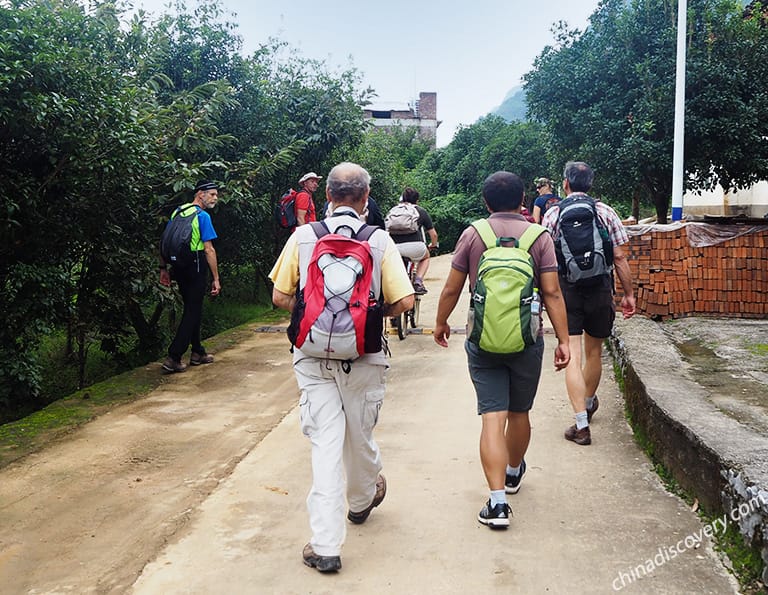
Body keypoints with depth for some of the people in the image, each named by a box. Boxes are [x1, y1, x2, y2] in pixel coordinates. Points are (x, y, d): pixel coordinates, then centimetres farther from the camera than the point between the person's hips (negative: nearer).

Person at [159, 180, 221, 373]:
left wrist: (163, 268, 15)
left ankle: (198, 353, 27)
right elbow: (209, 250, -15)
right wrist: (216, 279, -13)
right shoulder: (202, 216, -12)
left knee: (192, 310, 18)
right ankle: (173, 358, -8)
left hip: (179, 268, 8)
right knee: (192, 312, -2)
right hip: (196, 268, -8)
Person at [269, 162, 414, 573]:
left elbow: (280, 297, 0)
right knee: (359, 435, 19)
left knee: (324, 441, 3)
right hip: (363, 357, 0)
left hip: (313, 356, 0)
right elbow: (404, 301, -9)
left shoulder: (303, 237, -3)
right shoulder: (379, 240, -6)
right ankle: (362, 500, 46)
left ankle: (326, 545, 3)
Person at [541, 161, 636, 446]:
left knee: (572, 356, -3)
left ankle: (582, 425, -9)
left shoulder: (553, 213, 0)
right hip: (600, 289, 2)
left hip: (566, 287, -2)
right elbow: (619, 257, 0)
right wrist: (629, 294, 6)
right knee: (594, 352, 19)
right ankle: (589, 403, 41)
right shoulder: (605, 212, 2)